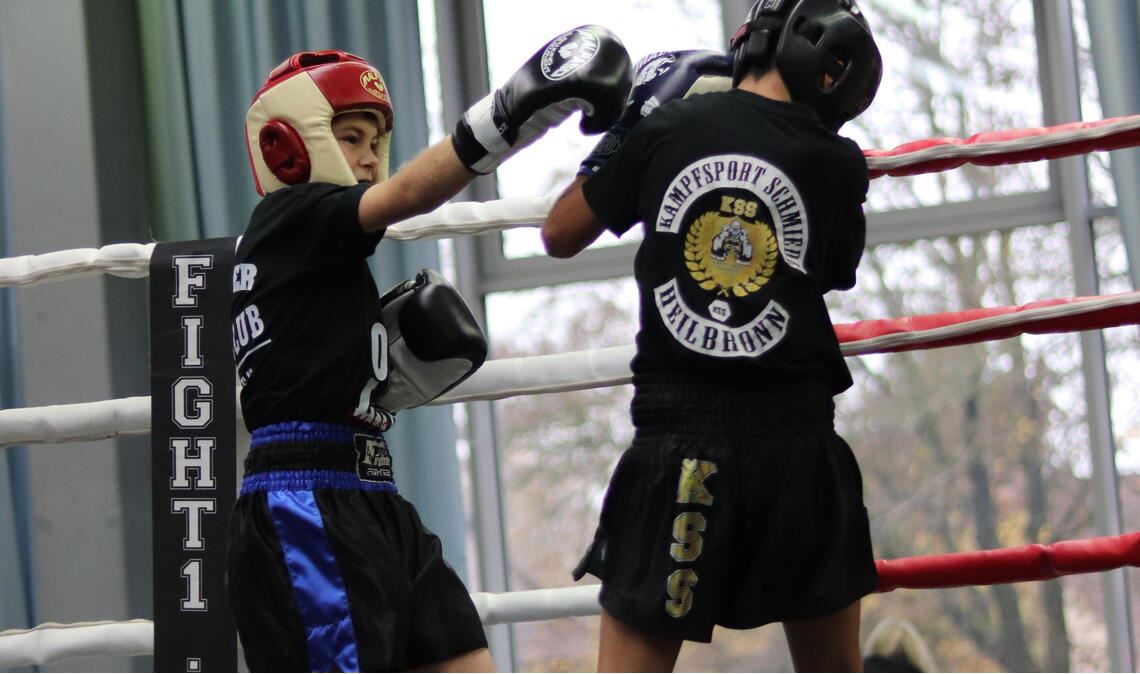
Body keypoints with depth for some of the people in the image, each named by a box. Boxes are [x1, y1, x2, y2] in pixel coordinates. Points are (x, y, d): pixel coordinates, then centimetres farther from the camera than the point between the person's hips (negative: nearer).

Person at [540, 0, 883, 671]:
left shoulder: (665, 128, 0)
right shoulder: (838, 162, -1)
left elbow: (561, 234, 12)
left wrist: (624, 133, 23)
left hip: (678, 445, 0)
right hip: (797, 441, 0)